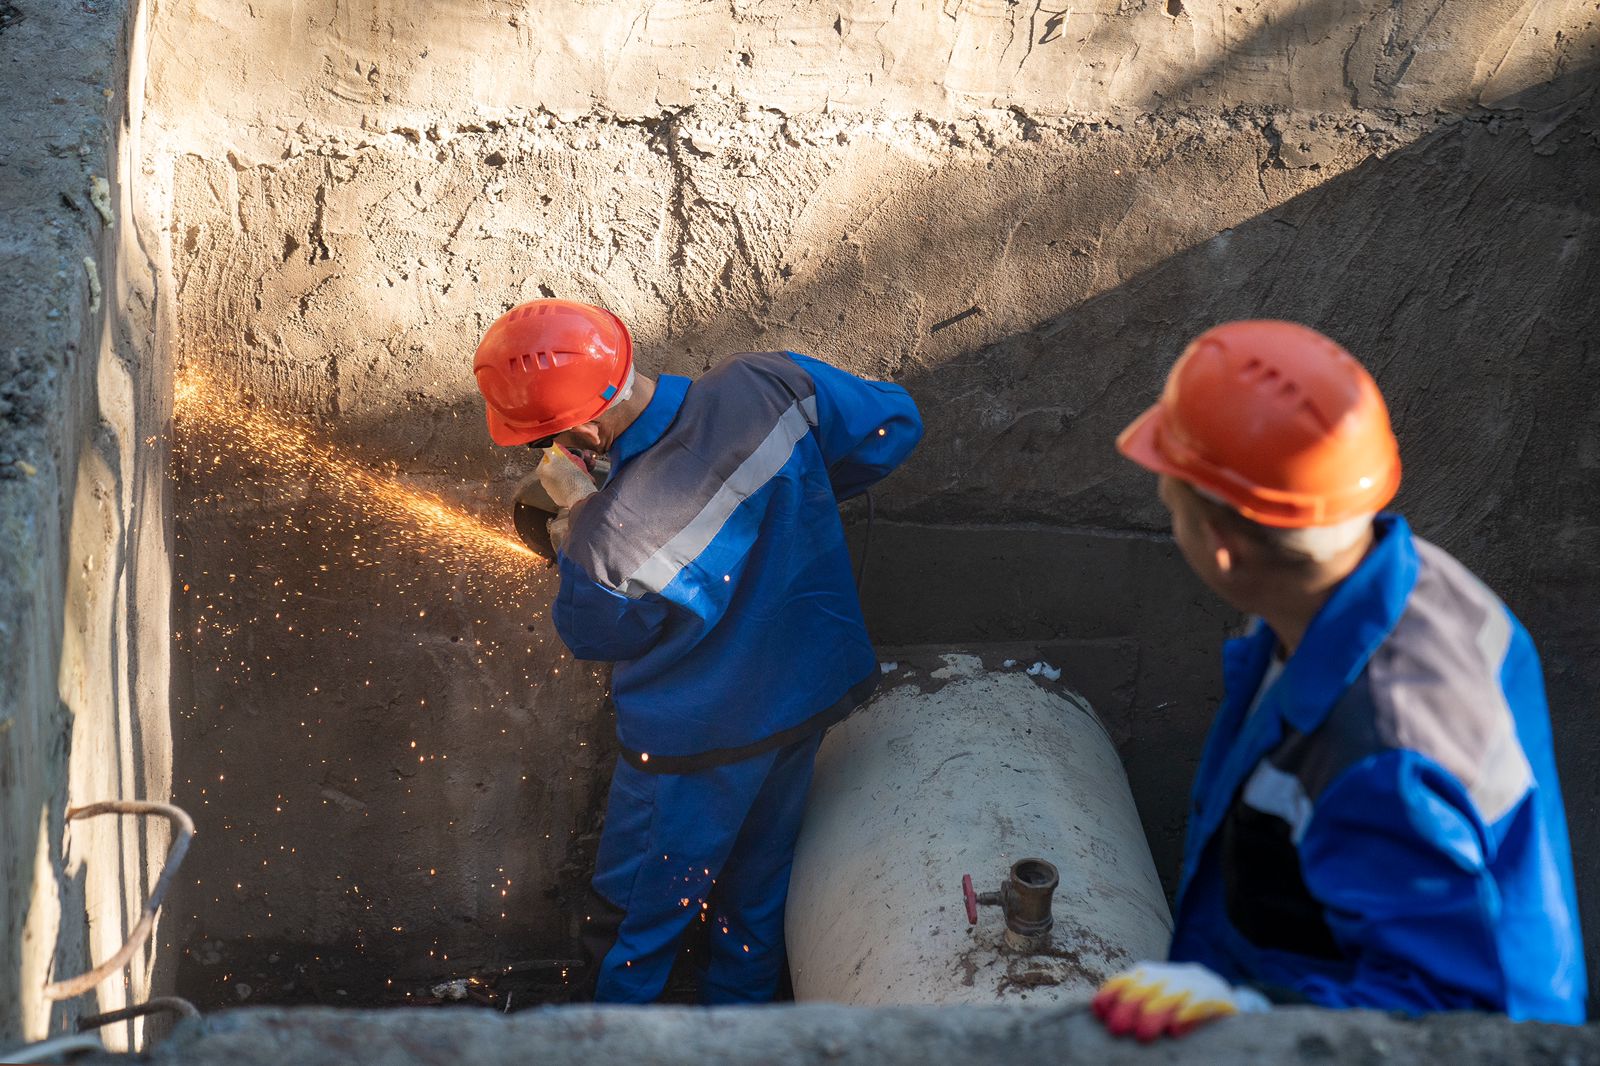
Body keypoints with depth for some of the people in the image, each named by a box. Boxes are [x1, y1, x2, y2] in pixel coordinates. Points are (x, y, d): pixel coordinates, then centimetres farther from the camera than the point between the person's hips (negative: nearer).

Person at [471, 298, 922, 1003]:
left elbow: (592, 636, -13)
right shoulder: (772, 385, -25)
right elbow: (894, 423, -6)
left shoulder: (608, 541, -37)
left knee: (637, 910, 22)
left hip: (697, 744, -5)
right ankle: (742, 1001, 52)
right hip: (816, 687, 6)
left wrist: (576, 511, -6)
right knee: (761, 864, 30)